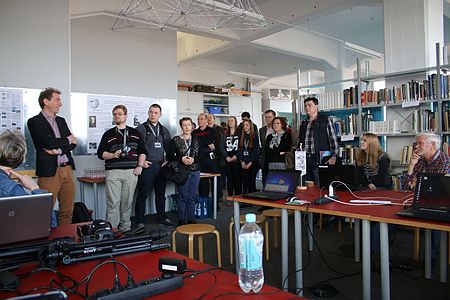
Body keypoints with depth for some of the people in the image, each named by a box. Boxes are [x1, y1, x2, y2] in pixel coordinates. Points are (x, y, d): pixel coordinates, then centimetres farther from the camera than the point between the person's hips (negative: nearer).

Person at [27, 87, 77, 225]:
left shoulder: (61, 121, 17)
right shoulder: (34, 121, -2)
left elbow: (73, 143, 8)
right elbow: (49, 143, -15)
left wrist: (59, 150, -10)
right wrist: (67, 139, 1)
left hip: (67, 169, 6)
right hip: (49, 171, -6)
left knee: (67, 212, 8)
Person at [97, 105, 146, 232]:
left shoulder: (135, 133, 15)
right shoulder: (108, 134, 11)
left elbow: (142, 151, 15)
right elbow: (100, 153, 7)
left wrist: (140, 166, 3)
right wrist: (113, 155, -11)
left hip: (131, 172, 1)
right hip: (113, 172, -1)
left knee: (127, 202, 5)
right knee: (113, 202, -5)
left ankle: (125, 229, 15)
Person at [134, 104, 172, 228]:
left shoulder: (164, 130, 15)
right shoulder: (141, 129, -1)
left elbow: (168, 148, 19)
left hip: (161, 166, 5)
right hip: (147, 166, -5)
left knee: (161, 193, 12)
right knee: (143, 194, -1)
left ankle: (162, 218, 23)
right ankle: (140, 221, 8)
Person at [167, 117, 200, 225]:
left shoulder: (196, 139, 9)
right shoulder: (175, 140, 1)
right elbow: (169, 156, -2)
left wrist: (193, 159, -12)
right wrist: (181, 159, -16)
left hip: (195, 171, 3)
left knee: (192, 197, 9)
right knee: (183, 196, -1)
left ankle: (191, 219, 19)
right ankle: (181, 220, 10)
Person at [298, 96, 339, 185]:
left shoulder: (326, 120, 2)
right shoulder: (304, 123, 16)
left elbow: (333, 139, -3)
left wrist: (333, 157, -11)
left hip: (321, 160, -5)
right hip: (305, 160, 5)